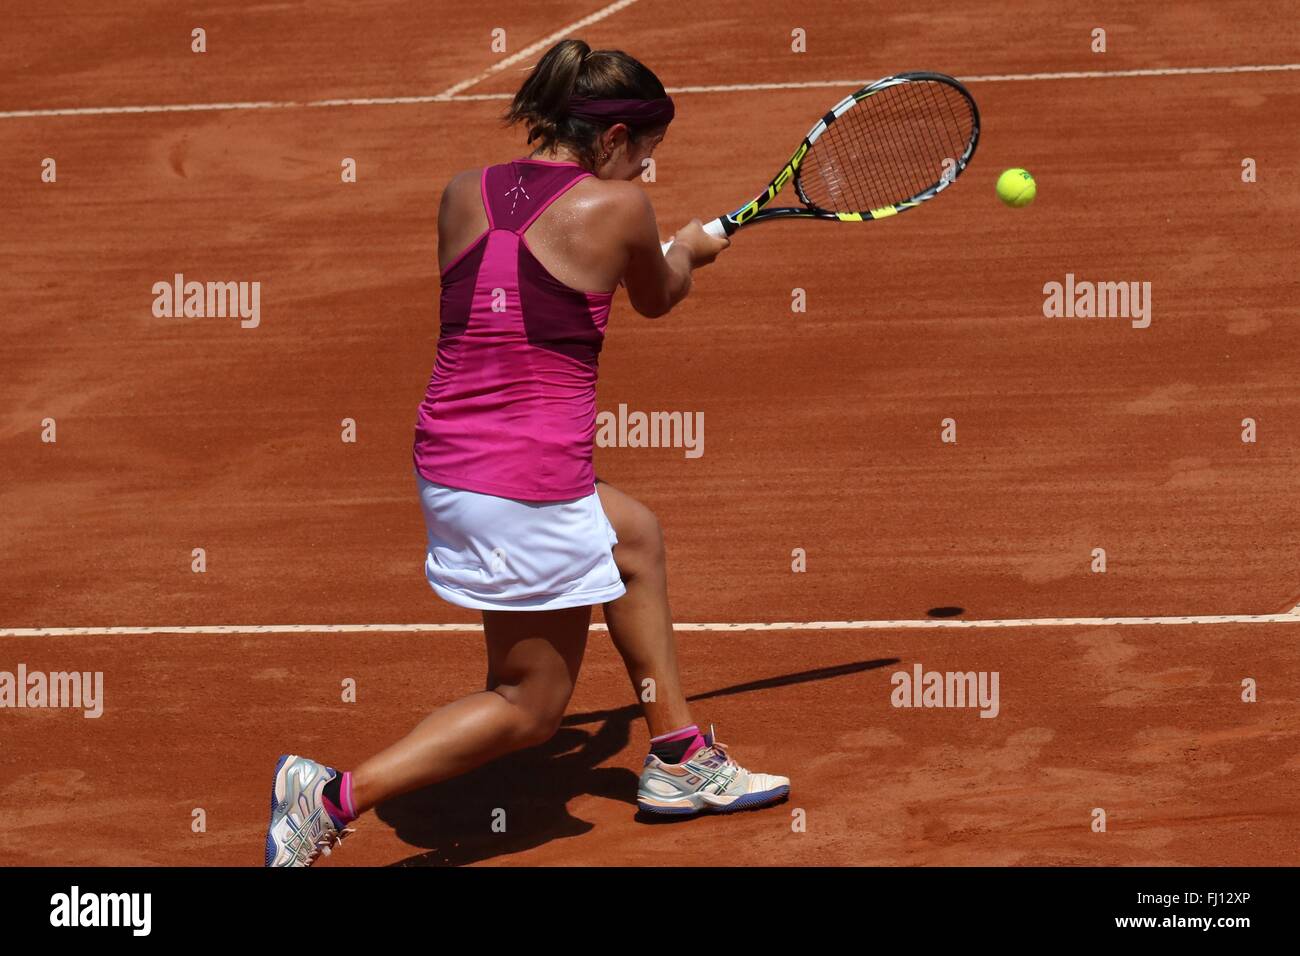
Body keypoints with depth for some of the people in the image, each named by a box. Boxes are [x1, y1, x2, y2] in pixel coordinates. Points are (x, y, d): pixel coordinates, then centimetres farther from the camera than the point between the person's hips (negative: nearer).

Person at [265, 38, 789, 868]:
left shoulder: (463, 194, 5)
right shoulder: (618, 206, -9)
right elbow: (657, 299, 12)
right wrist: (689, 251, 34)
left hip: (447, 458, 8)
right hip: (530, 489, -8)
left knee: (635, 534, 31)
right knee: (529, 707, 9)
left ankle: (679, 758, 38)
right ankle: (333, 796, -2)